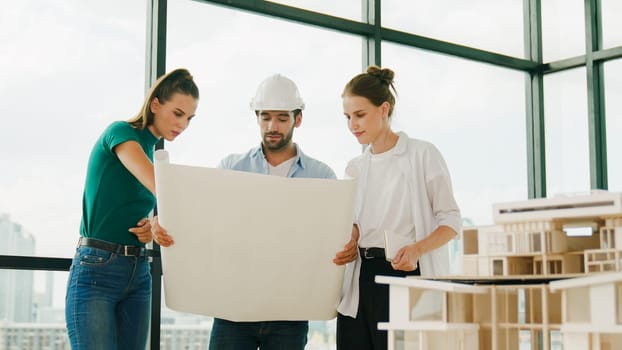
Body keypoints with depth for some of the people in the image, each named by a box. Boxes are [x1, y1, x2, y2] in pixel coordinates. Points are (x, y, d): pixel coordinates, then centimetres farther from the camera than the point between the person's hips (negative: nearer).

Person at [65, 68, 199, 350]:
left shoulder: (154, 154, 16)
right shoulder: (120, 132, -7)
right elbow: (161, 188, -22)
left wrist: (153, 227, -1)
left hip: (138, 274, 8)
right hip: (96, 271, -8)